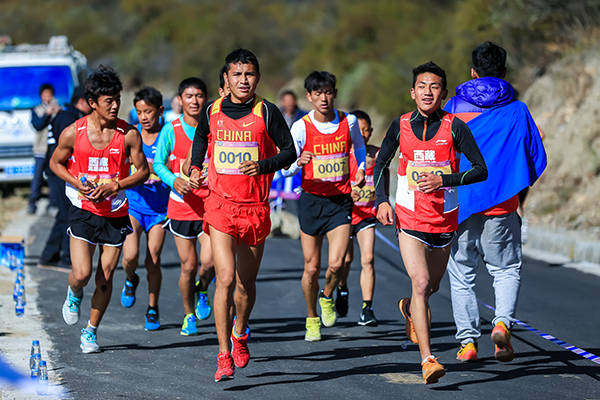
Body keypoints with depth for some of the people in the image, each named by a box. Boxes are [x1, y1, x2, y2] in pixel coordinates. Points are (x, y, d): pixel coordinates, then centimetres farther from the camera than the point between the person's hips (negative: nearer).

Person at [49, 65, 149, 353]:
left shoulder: (128, 134, -8)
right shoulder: (74, 133, -8)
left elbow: (142, 171, -1)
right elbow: (56, 162, 7)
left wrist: (114, 186, -16)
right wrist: (77, 183, -10)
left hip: (115, 214, 1)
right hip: (83, 210, -1)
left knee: (105, 277, 5)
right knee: (81, 274, -13)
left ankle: (91, 330, 24)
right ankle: (74, 295, 24)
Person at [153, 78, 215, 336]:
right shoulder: (171, 130, -2)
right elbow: (158, 163, 0)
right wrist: (173, 180, -19)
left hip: (210, 205, 0)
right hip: (181, 205, 0)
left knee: (209, 261, -15)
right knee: (188, 266, 4)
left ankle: (202, 290, 20)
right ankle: (189, 315, 26)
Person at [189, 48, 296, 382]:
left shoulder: (267, 113, -3)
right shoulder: (212, 111, 4)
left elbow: (289, 151, -1)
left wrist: (263, 165, -17)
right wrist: (195, 168, 15)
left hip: (255, 207, 0)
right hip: (221, 204, 0)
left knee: (247, 283, 12)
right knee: (225, 278, -14)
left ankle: (240, 333, 42)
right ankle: (225, 355, -12)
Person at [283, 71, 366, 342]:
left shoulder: (349, 122, -1)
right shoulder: (301, 127, -8)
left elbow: (359, 147, 23)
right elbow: (286, 168, -13)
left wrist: (361, 169, 11)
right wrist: (298, 162, -32)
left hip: (341, 201, 1)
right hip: (311, 199, -1)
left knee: (336, 263, -14)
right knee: (312, 267, 3)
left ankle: (327, 297, 19)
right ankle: (312, 319, 25)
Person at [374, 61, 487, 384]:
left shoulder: (455, 127, -6)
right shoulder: (401, 125, -1)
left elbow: (481, 170, -7)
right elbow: (380, 163, 13)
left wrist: (444, 180, -20)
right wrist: (381, 201, 0)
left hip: (445, 221, 1)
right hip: (409, 220, -1)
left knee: (432, 285, 18)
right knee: (421, 283, -17)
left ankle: (410, 309, 55)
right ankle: (427, 360, -20)